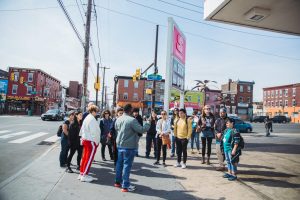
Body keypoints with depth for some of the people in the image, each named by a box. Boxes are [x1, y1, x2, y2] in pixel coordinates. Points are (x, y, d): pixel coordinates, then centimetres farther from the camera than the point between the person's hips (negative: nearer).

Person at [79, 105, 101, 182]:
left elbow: (82, 130, 16)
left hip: (85, 140, 10)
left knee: (84, 157, 15)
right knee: (89, 159, -1)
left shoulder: (87, 118, 11)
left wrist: (82, 139, 19)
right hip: (91, 141, -10)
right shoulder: (92, 119, -19)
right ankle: (84, 175, 6)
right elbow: (94, 132, -20)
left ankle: (82, 173, 24)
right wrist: (96, 141, -12)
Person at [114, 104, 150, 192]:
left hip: (120, 144, 8)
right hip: (129, 146, -8)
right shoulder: (132, 120, -21)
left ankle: (118, 181, 29)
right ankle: (125, 186, 5)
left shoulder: (118, 119, 4)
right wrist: (147, 124, -3)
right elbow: (141, 130, -20)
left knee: (119, 163, 17)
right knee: (127, 165, -1)